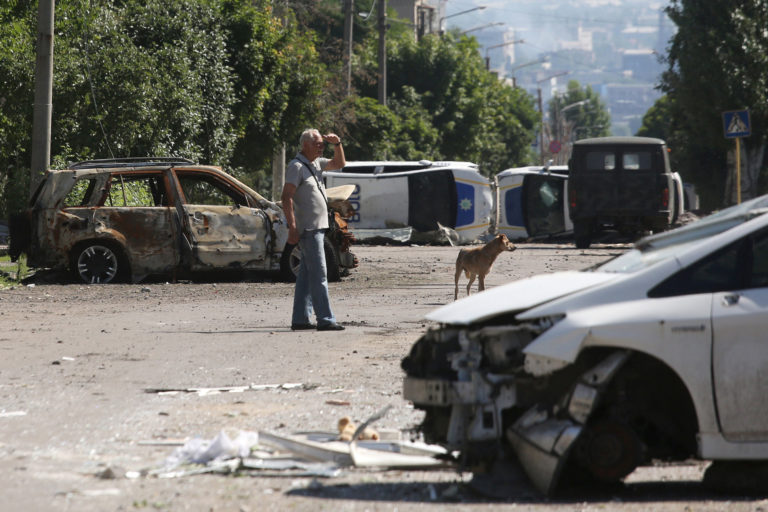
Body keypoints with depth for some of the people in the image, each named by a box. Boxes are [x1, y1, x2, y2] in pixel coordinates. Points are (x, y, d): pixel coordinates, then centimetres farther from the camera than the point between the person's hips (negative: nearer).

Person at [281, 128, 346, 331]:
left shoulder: (316, 163, 15)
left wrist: (337, 144, 9)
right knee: (319, 275, -12)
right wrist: (292, 228, -24)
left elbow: (339, 164, 29)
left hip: (317, 228, 10)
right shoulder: (296, 166, -12)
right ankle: (325, 320, -14)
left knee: (307, 275, 10)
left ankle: (300, 319, 14)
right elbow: (286, 198, -18)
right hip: (308, 229, -10)